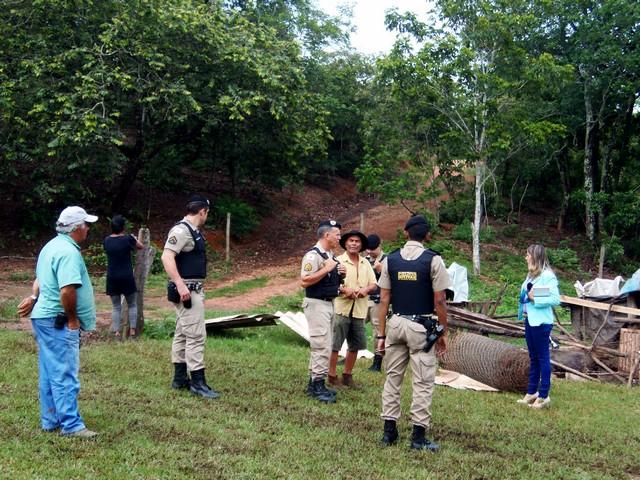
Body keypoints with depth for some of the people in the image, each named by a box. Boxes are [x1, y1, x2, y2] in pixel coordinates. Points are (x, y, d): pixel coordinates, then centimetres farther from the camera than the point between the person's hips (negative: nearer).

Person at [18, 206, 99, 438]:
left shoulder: (52, 245, 14)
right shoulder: (69, 252, -19)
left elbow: (40, 279, 27)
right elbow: (67, 290, -29)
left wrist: (34, 298, 15)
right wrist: (72, 319, -17)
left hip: (44, 318, 10)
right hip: (58, 321, -10)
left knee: (49, 373, 14)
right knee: (65, 375, -6)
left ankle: (50, 420, 22)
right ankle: (71, 425, -3)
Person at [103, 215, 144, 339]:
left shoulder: (107, 240, 0)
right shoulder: (128, 239, -10)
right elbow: (141, 247, 6)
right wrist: (134, 238, 24)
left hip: (112, 278, 3)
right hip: (127, 277, -2)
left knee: (116, 306, 10)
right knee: (132, 304, 12)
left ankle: (116, 331, 3)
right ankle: (132, 330, 6)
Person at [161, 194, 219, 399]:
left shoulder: (193, 232, 15)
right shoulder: (181, 230, -15)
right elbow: (167, 257, -25)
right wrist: (180, 284, -33)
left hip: (193, 290, 11)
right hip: (186, 290, -11)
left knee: (182, 334, 14)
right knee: (196, 335, -11)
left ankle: (180, 378, 22)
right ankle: (197, 382, -9)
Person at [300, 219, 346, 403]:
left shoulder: (331, 255, 13)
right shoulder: (313, 255, -16)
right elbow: (304, 281, -23)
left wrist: (340, 272, 5)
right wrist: (326, 269, -24)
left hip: (329, 304, 10)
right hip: (317, 304, -10)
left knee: (322, 345, 13)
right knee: (322, 346, -10)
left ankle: (314, 383, 21)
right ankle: (318, 386, -4)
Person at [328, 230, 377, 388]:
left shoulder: (365, 263, 14)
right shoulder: (338, 261, -3)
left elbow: (374, 285, 11)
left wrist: (366, 289, -11)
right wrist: (344, 290, -23)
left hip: (359, 310, 6)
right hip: (341, 308, -6)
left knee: (355, 345, 12)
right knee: (335, 345, -2)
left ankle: (347, 375, 26)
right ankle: (332, 376, 9)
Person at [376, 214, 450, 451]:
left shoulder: (390, 260, 4)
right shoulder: (433, 260, -6)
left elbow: (383, 300, 4)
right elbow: (439, 301, -7)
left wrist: (381, 335, 8)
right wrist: (443, 333, 2)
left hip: (396, 324, 4)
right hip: (422, 327, -3)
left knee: (393, 377, 13)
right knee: (423, 382, 3)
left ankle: (389, 431, 16)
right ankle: (418, 436, 4)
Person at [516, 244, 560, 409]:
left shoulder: (548, 276, -14)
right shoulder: (531, 274, 11)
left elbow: (556, 299, -18)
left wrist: (535, 299, -20)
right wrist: (524, 296, 1)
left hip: (541, 322, -9)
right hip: (529, 320, 9)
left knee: (543, 358, 0)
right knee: (533, 358, 15)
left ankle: (544, 396, 6)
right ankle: (531, 392, 24)